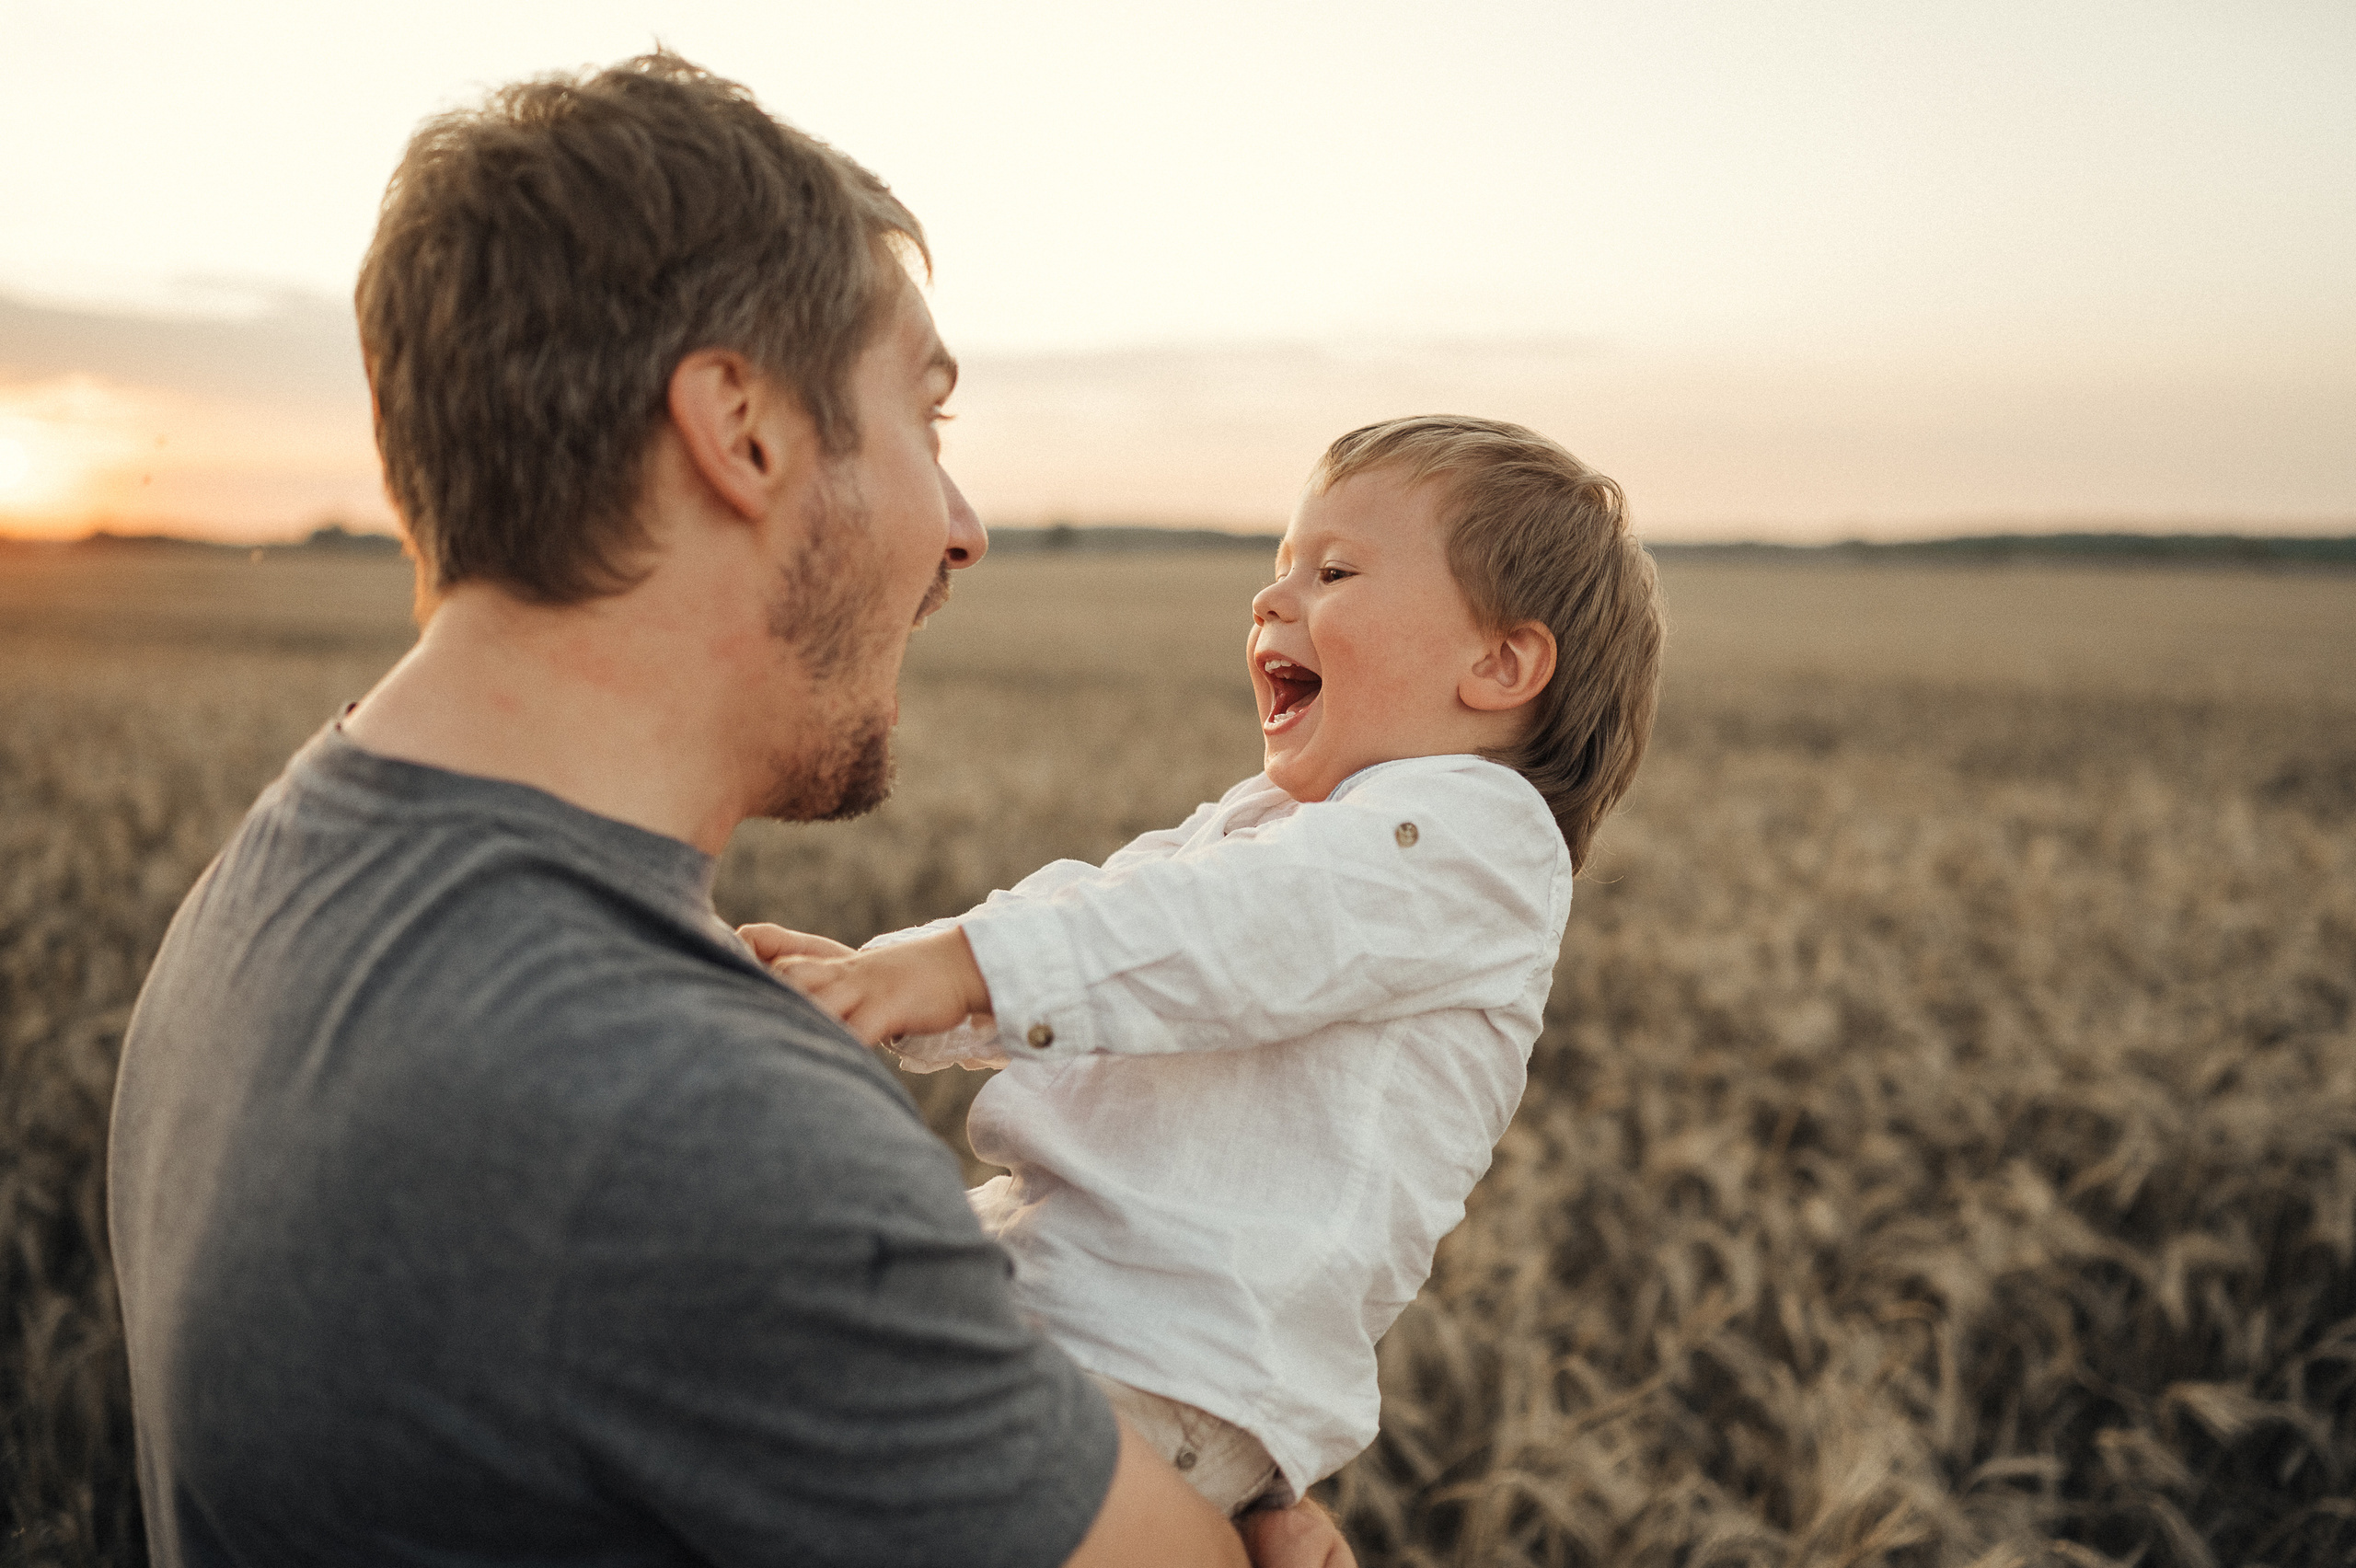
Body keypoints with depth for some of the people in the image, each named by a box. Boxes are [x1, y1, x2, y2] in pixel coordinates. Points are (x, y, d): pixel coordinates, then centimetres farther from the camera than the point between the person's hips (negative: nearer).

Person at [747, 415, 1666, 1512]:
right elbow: (1076, 912, 20)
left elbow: (1232, 933, -22)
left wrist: (957, 966, -30)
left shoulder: (1473, 828, -7)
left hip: (1173, 1373, -9)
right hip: (1026, 1274, 10)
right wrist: (878, 974, 4)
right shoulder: (1258, 821, 25)